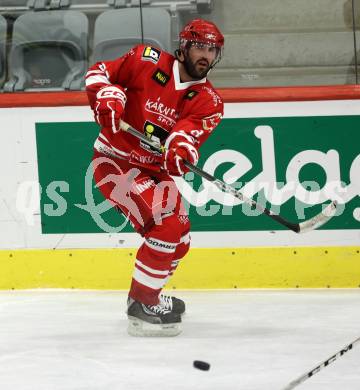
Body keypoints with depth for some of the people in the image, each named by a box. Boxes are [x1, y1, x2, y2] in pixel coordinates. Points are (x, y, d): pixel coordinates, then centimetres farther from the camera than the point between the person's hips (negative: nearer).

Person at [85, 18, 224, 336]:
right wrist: (107, 96, -24)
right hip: (116, 161, -7)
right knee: (167, 227, -21)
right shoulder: (147, 62, -11)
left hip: (156, 171, 7)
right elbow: (100, 72, -4)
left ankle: (145, 295, 36)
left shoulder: (209, 102, -4)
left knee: (179, 242, 13)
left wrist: (182, 149, -44)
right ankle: (143, 305, -12)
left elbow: (190, 131, -22)